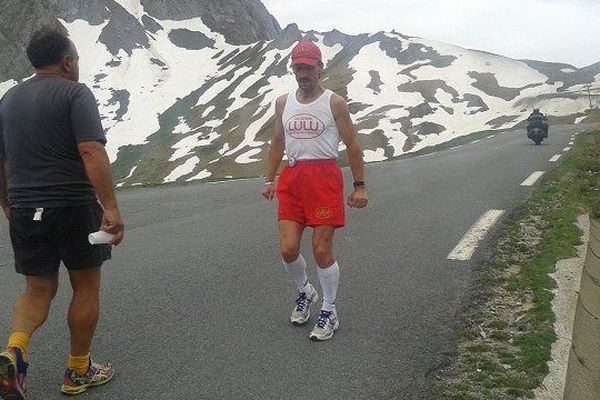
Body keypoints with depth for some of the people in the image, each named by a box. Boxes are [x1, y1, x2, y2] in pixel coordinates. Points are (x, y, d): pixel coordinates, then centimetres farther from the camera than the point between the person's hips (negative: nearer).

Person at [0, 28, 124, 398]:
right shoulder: (75, 93, -7)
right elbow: (91, 151, -21)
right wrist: (111, 207, -24)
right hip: (73, 206, -6)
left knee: (39, 288, 16)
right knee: (86, 286, 10)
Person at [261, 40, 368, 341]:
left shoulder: (334, 103, -2)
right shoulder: (283, 102, 11)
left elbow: (352, 145, -1)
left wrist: (360, 186, -4)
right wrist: (270, 180, 13)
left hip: (324, 177, -4)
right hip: (292, 178, 4)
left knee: (322, 250, -2)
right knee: (288, 250, 0)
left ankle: (329, 313, 15)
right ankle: (304, 292, 31)